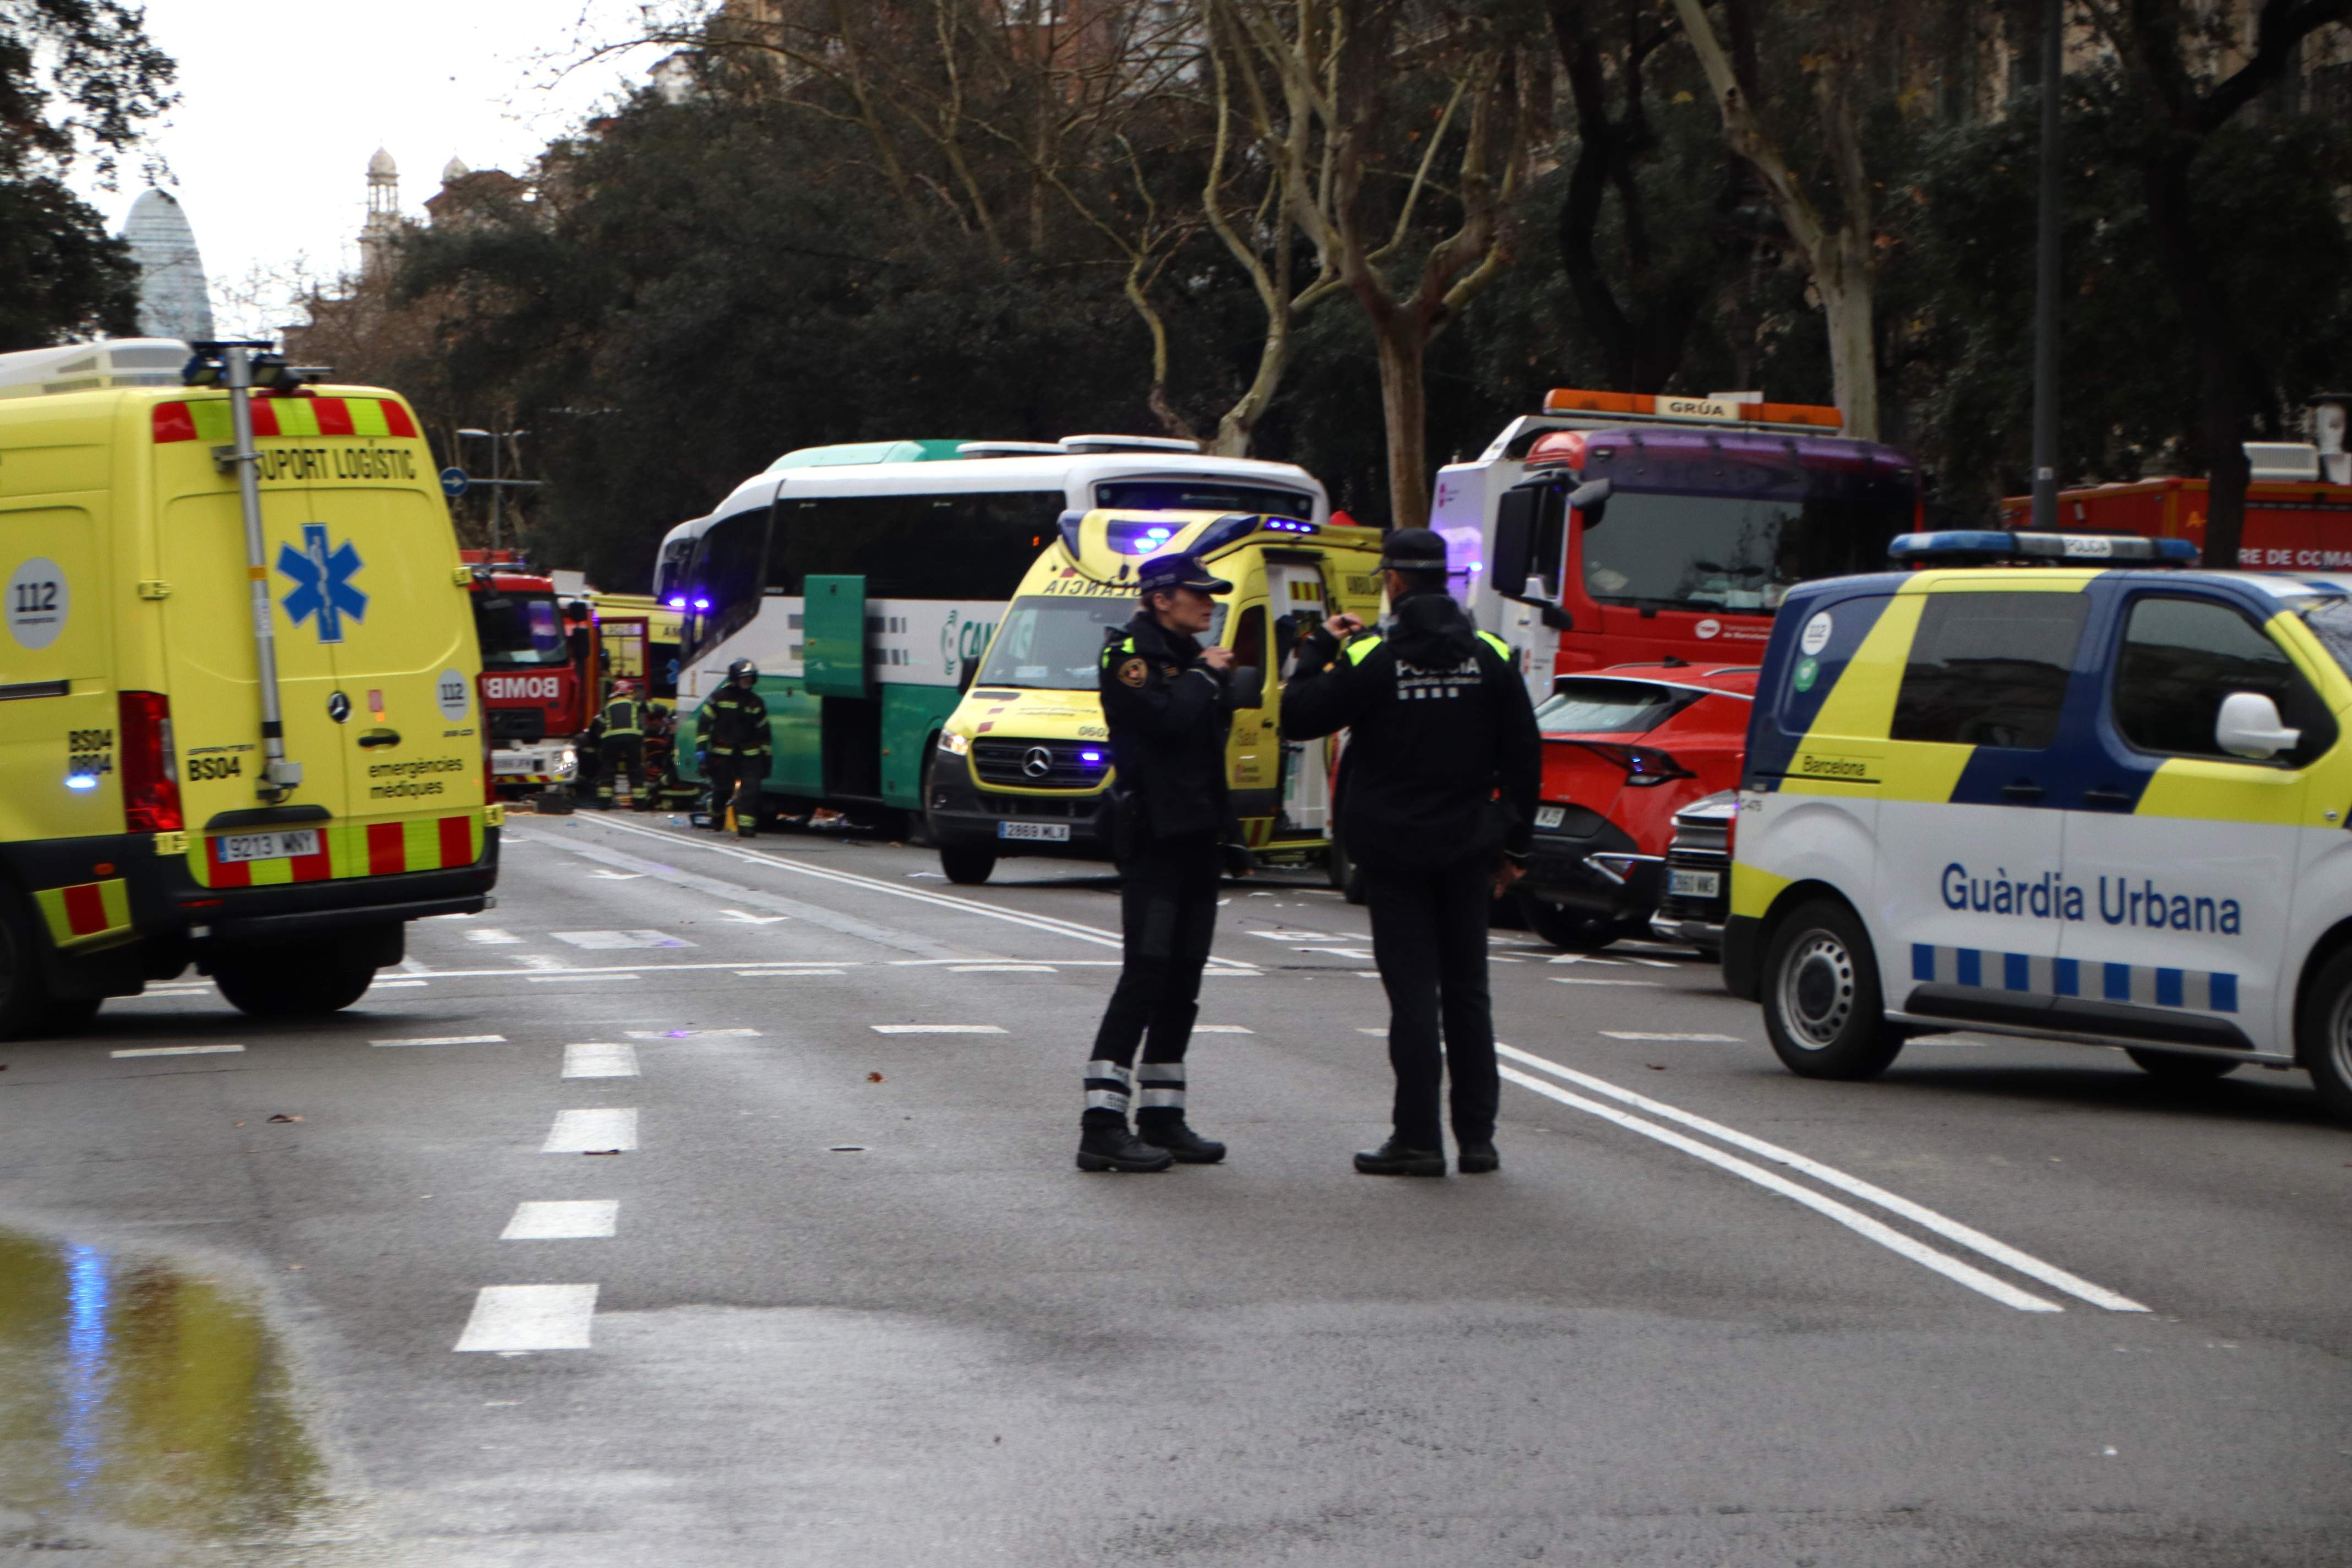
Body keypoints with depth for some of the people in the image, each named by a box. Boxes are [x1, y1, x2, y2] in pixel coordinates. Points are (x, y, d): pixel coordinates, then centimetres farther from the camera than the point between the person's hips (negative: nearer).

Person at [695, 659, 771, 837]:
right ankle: (717, 817, 30)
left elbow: (763, 731, 19)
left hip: (749, 754, 2)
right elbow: (704, 722, 1)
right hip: (723, 754, -2)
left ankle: (746, 825, -14)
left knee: (750, 788, -13)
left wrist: (766, 755, 16)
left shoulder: (756, 703, 13)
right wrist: (701, 748, -7)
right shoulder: (719, 698, 2)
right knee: (721, 789, 1)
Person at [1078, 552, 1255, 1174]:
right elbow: (1164, 717, -25)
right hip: (1152, 837, -9)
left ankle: (1162, 1118, 14)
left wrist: (1229, 836, 21)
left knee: (1182, 981, 9)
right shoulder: (1129, 654, -7)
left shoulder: (1190, 656, 20)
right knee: (1146, 974, -14)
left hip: (1195, 837, 9)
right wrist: (1206, 677, -9)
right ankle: (1102, 1127, -16)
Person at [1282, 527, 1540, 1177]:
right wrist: (1514, 846, 12)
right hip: (1466, 849, 4)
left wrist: (1321, 647, 8)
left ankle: (1419, 1139, -4)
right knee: (1467, 991, 10)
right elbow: (1523, 755, 5)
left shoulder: (1371, 660, -11)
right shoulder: (1489, 656, 2)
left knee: (1413, 992, -2)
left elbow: (1298, 718, -5)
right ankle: (1477, 1137, 11)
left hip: (1395, 849, -4)